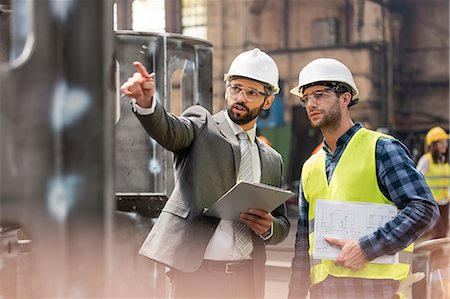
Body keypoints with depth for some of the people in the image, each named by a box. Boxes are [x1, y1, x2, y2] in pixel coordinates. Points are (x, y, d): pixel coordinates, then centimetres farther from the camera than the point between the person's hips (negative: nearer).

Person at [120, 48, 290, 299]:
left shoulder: (272, 161, 16)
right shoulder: (202, 125, 5)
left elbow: (283, 225, 20)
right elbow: (168, 130, -17)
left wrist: (268, 227, -4)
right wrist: (146, 102, -39)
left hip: (248, 278, 4)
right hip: (196, 272, -4)